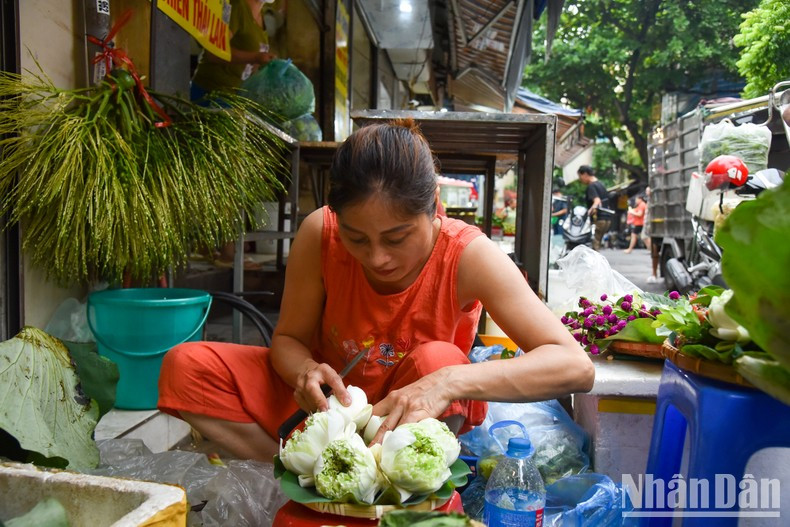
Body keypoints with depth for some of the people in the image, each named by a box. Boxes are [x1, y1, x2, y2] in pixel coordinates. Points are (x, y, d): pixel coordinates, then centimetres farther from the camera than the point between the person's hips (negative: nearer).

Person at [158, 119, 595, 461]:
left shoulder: (465, 254, -26)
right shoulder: (319, 234, -21)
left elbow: (575, 366, -32)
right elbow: (288, 338, -8)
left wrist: (450, 382, -46)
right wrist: (305, 371, -33)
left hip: (413, 416, -2)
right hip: (332, 399, 3)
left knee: (436, 361, -36)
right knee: (185, 369, -16)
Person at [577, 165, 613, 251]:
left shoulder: (591, 186, -9)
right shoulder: (600, 184, 20)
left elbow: (597, 200, -25)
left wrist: (592, 208, -41)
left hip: (599, 219, -10)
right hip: (607, 218, 10)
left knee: (594, 244, -12)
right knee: (597, 243, 12)